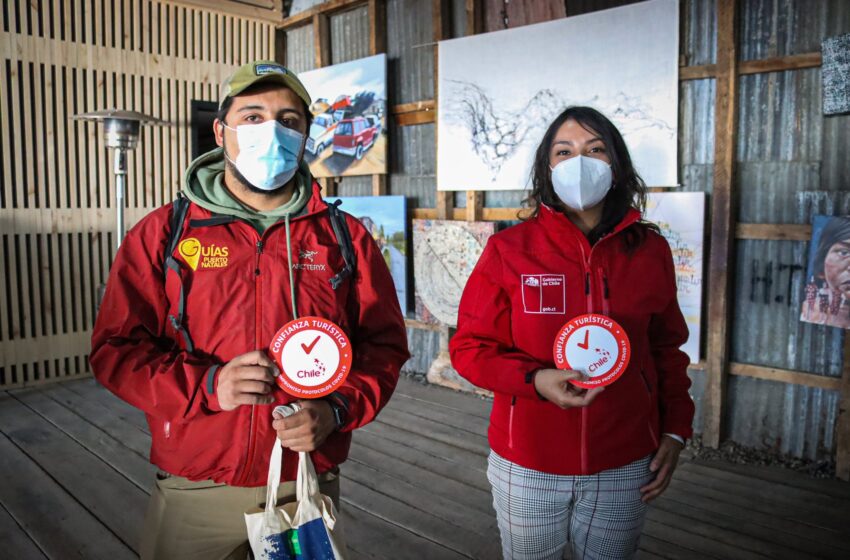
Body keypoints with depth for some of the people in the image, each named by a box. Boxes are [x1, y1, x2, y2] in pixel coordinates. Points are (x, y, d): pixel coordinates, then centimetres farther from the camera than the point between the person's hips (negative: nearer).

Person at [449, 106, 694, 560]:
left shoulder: (650, 251, -2)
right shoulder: (508, 249, -10)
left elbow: (667, 348, 8)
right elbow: (469, 347, -7)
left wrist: (675, 430, 3)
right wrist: (535, 380, -22)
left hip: (625, 468, 2)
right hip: (526, 468, -1)